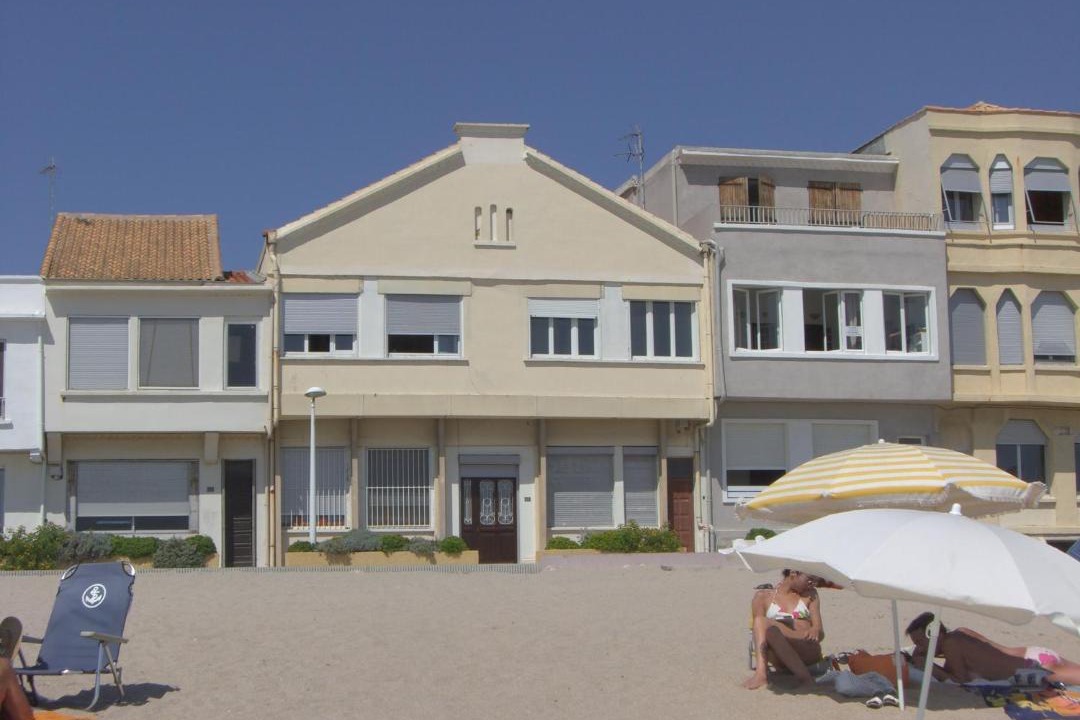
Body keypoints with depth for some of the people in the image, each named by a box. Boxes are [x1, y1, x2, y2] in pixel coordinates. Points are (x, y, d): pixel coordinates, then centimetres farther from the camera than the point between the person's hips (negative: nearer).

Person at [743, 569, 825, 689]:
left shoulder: (810, 594, 22)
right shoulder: (763, 597, 17)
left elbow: (820, 632, 12)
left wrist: (815, 630, -15)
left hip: (807, 652, -1)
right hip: (779, 659, 1)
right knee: (760, 620, -27)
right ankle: (761, 672, -44)